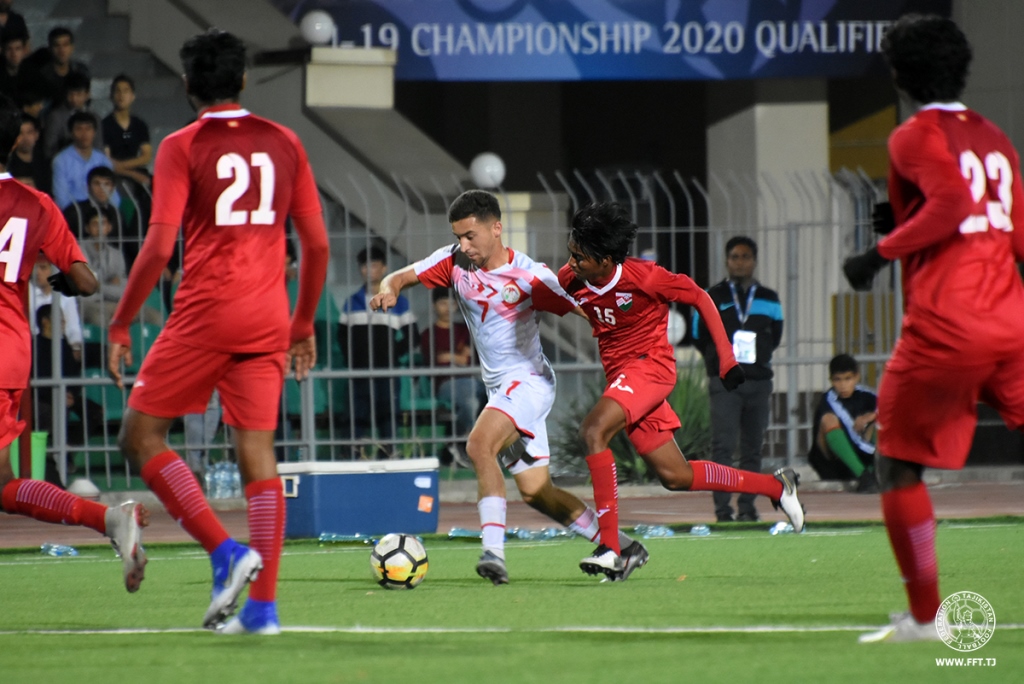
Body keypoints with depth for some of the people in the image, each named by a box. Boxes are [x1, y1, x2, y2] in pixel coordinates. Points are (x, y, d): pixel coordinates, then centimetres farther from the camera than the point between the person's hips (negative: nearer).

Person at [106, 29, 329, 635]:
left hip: (206, 313, -4)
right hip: (268, 319, 5)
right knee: (258, 451, 5)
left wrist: (121, 326, -3)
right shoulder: (283, 143, 10)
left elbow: (159, 248, -10)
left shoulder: (182, 148, -3)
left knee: (143, 435, 7)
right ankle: (263, 603, -1)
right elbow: (317, 244, 10)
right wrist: (304, 323, 21)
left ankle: (226, 552, -8)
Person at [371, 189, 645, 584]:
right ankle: (620, 546, 22)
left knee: (479, 445, -30)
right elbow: (402, 277, -2)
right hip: (499, 388, 7)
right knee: (535, 492, 10)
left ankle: (494, 550, -35)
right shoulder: (454, 262, -1)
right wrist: (388, 289, -25)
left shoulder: (529, 277, -16)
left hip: (529, 381, -7)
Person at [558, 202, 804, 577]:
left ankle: (610, 545, -30)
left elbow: (700, 298, -6)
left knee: (593, 430, -29)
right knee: (675, 476, 9)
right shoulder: (571, 280, -5)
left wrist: (725, 357, -8)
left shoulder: (643, 276, -18)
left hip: (651, 364, -7)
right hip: (618, 374, 7)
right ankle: (775, 486, 27)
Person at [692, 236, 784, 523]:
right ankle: (722, 507, -13)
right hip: (725, 382, -3)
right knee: (723, 445, -12)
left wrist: (757, 358, 9)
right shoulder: (712, 298, 5)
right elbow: (700, 338, 11)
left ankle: (747, 507, 10)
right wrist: (723, 359, 8)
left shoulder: (769, 300, 11)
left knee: (752, 448, 4)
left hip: (760, 381, 3)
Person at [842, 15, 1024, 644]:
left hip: (944, 327, -6)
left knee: (898, 467, 7)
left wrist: (883, 251, -11)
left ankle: (925, 616, 4)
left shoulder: (916, 137, -3)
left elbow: (952, 202, -20)